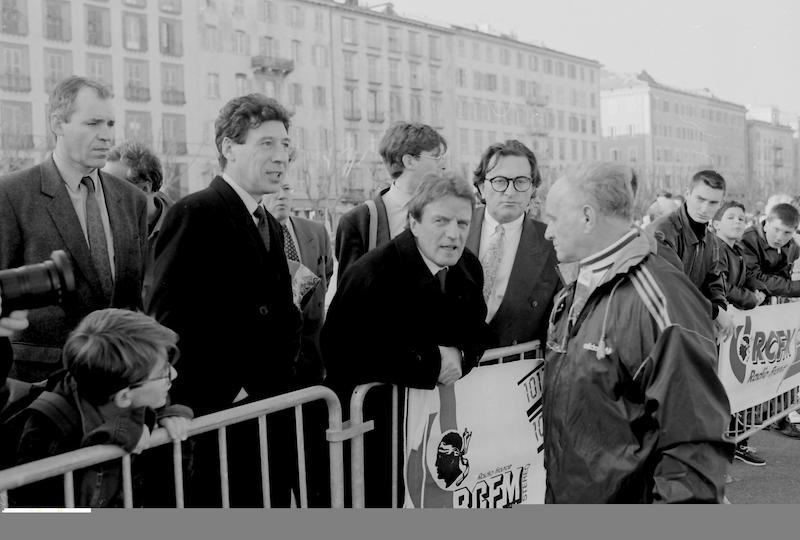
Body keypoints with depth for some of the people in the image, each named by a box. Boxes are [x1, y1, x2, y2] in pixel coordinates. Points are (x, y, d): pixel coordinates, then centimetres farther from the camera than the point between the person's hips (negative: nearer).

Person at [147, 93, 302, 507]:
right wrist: (221, 392, -17)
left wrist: (283, 376, 6)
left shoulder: (270, 225, 17)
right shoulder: (195, 213, -10)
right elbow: (168, 314, -18)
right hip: (217, 416, -8)